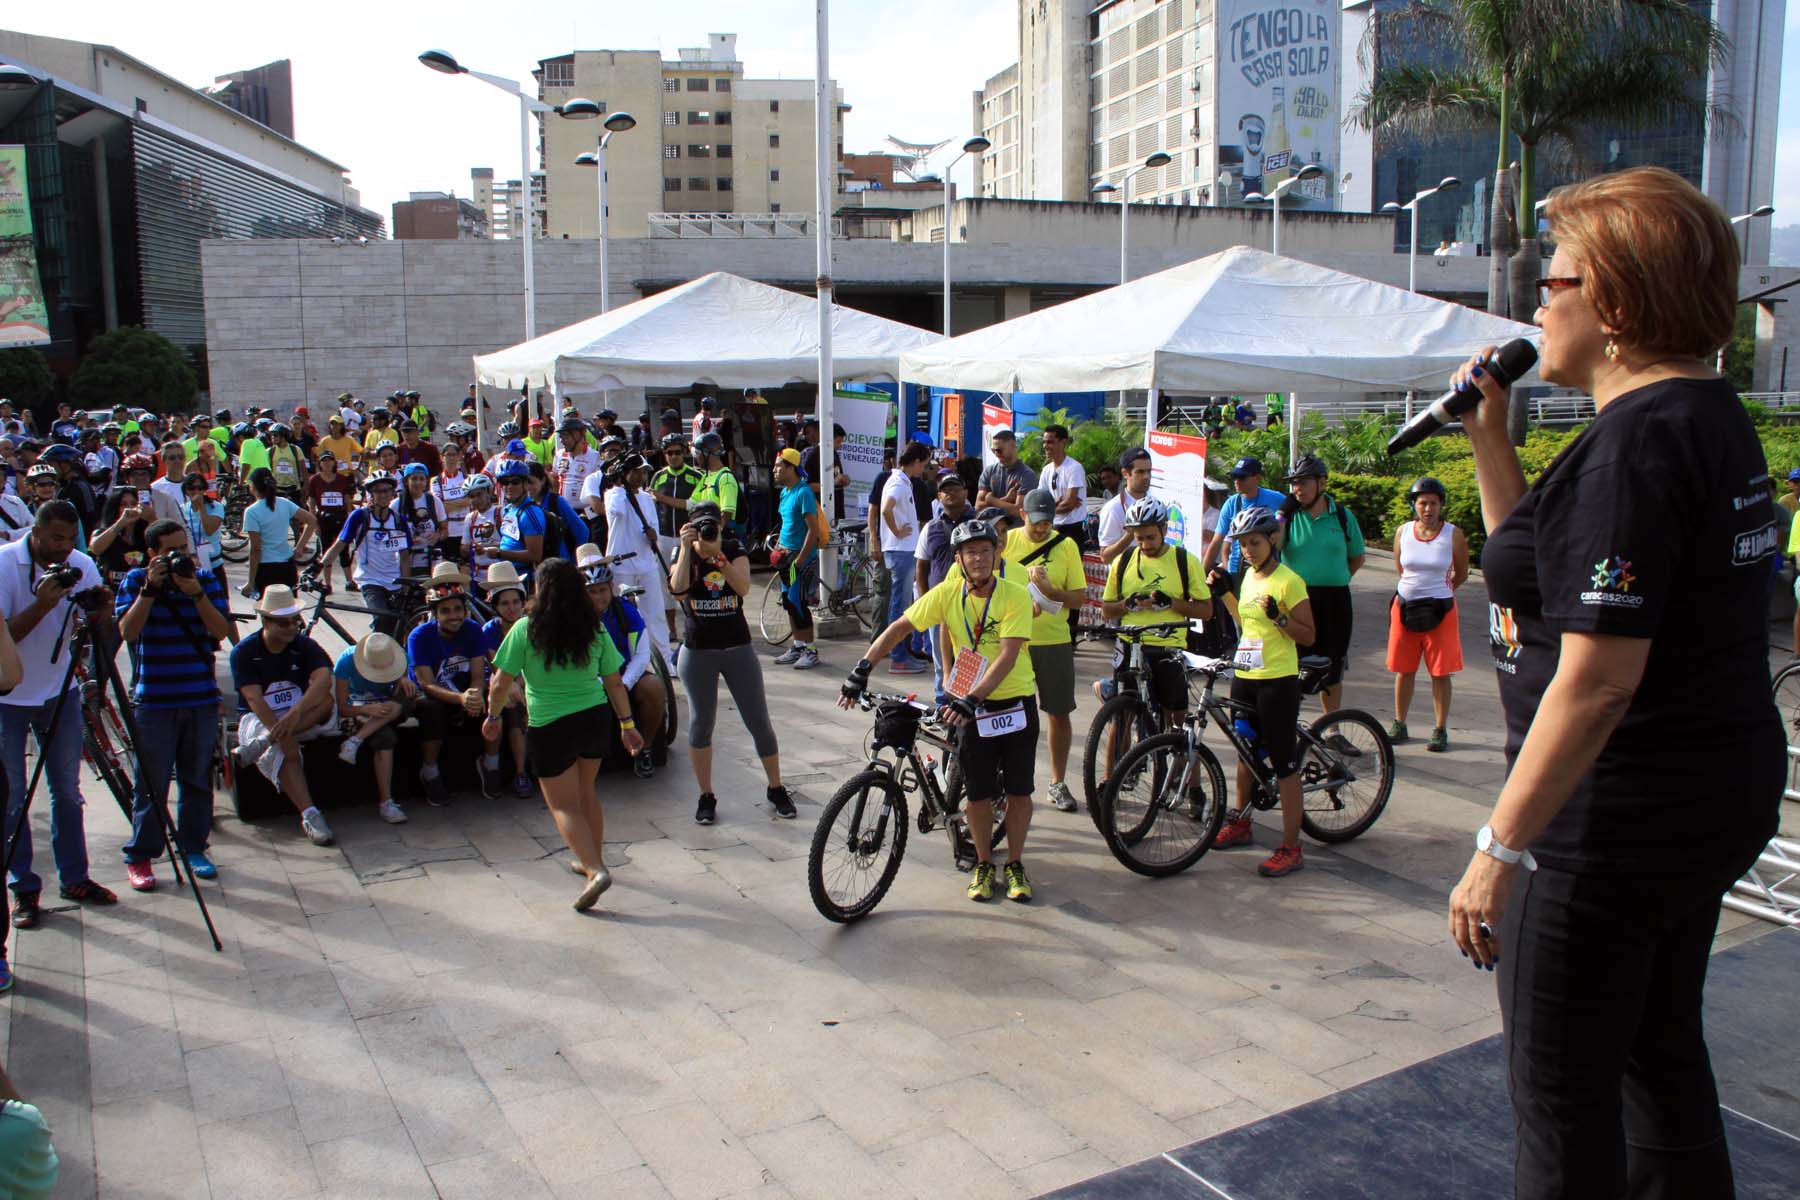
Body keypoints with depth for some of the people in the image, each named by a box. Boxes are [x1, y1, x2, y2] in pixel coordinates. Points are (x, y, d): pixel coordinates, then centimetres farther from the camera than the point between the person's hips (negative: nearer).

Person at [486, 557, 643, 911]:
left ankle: (595, 870, -13)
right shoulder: (594, 629, -2)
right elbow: (614, 683, 2)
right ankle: (592, 860, 34)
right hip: (594, 721, 4)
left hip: (550, 728, -4)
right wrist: (627, 725, 11)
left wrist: (492, 717, 9)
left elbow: (501, 683, -8)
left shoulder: (525, 629, -12)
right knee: (585, 793, 23)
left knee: (563, 805, 3)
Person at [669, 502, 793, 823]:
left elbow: (743, 587, -20)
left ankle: (776, 790, 18)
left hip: (738, 647, 0)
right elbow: (678, 590, -22)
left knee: (759, 722, 3)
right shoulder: (683, 553, -1)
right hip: (697, 652, 0)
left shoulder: (734, 550, -1)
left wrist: (717, 554, -28)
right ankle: (706, 797, 19)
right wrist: (686, 548, -26)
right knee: (701, 724, 6)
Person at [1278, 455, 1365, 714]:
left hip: (1335, 602, 2)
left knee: (1331, 671, 12)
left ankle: (1333, 729, 26)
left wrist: (1338, 579, 5)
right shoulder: (1288, 514, 0)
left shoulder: (1343, 516, 5)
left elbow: (1357, 557, 15)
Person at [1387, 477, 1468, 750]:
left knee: (1440, 673, 1)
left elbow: (1462, 573, 7)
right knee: (1403, 670, 9)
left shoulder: (1453, 535, -6)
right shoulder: (1403, 532, 0)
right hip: (1405, 606, 2)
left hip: (1440, 609, -2)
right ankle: (1399, 725, 21)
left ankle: (1440, 730, 11)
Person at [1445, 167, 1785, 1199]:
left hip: (1618, 814, -10)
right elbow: (1537, 561, 18)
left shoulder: (1638, 441, -22)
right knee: (1661, 1055, 24)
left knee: (1561, 1094, 4)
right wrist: (1490, 436, 10)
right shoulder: (1711, 415, 10)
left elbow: (1596, 680, -27)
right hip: (1715, 796, 10)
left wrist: (1500, 848, -23)